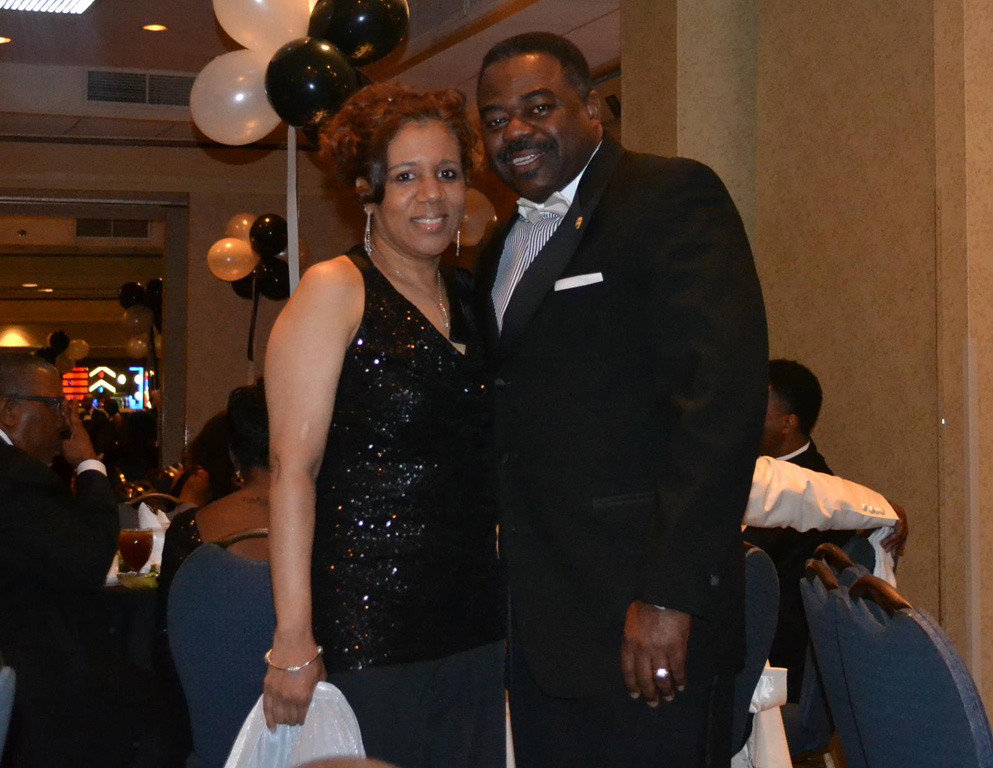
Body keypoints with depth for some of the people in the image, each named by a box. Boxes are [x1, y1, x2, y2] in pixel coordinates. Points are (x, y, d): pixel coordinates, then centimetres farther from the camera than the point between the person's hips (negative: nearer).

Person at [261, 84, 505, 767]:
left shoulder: (469, 298, 12)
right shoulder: (335, 290, -6)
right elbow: (293, 466, -12)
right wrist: (294, 642, -18)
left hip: (476, 626, 6)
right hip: (365, 626, -6)